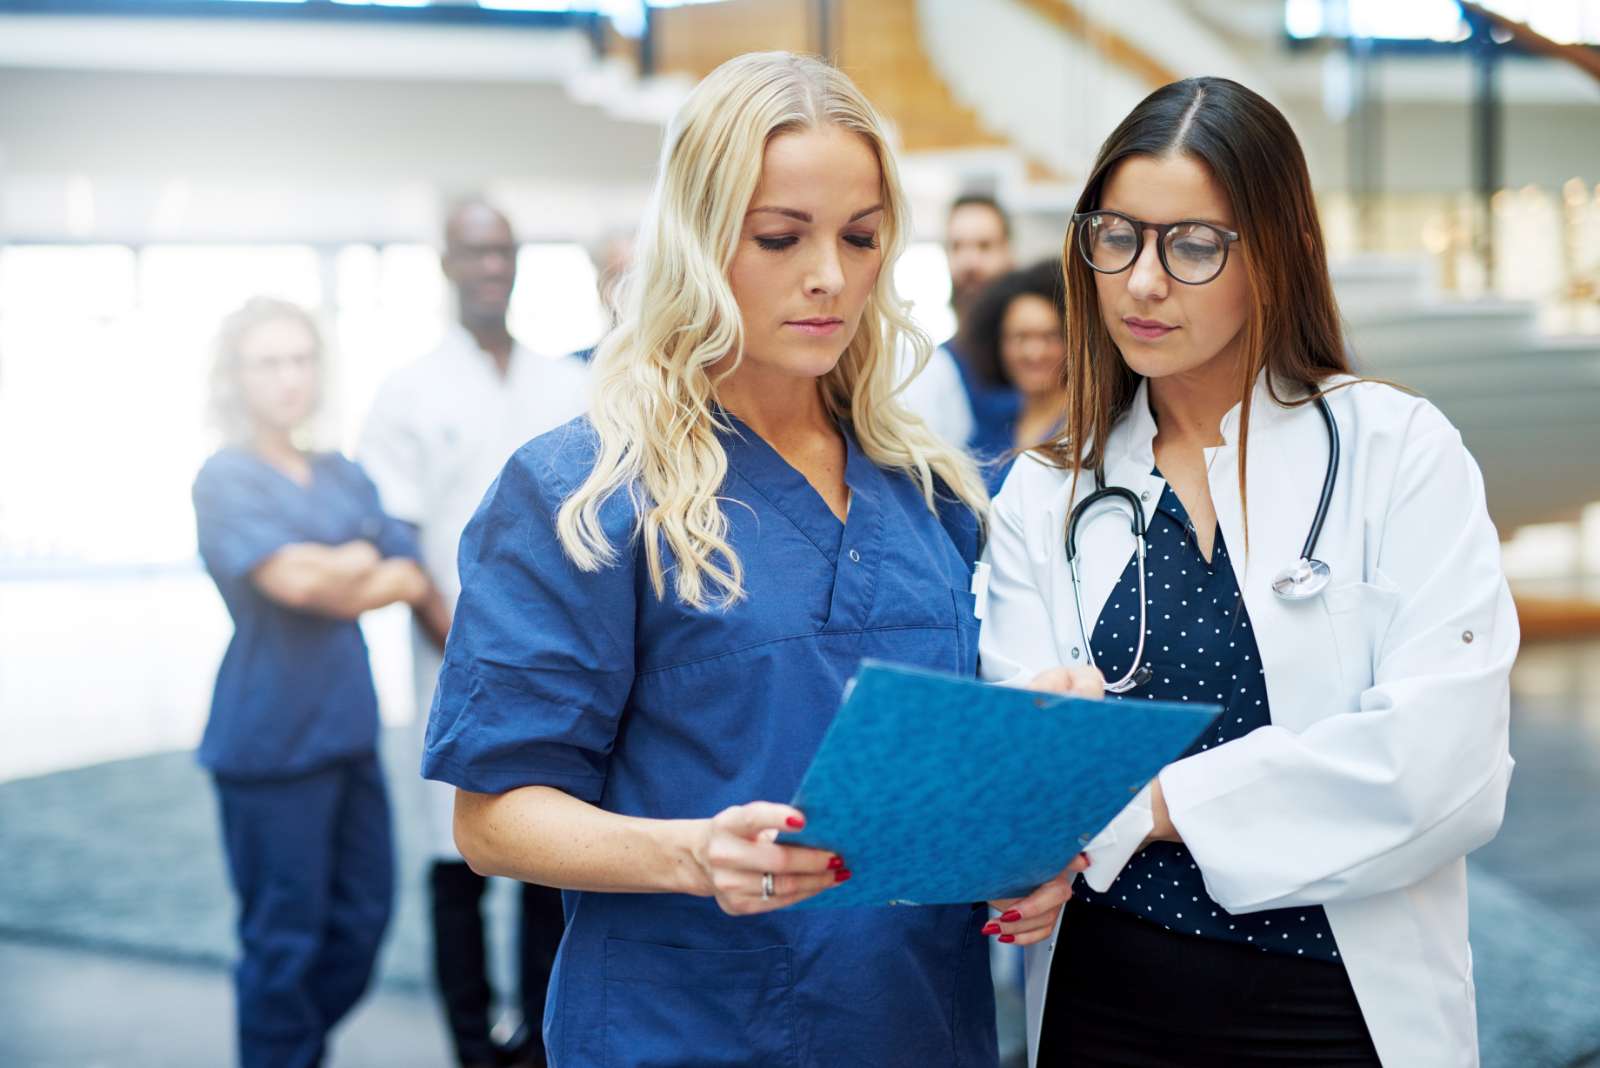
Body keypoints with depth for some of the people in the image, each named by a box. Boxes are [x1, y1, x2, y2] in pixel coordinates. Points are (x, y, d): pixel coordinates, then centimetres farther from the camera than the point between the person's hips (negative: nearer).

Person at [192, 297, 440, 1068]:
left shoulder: (344, 477, 11)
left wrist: (337, 575, -11)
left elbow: (412, 579, 5)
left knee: (362, 918, 12)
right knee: (285, 936, 2)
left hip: (347, 728, 6)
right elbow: (292, 580, -21)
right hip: (270, 737, -6)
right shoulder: (226, 479, -7)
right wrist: (363, 565, -3)